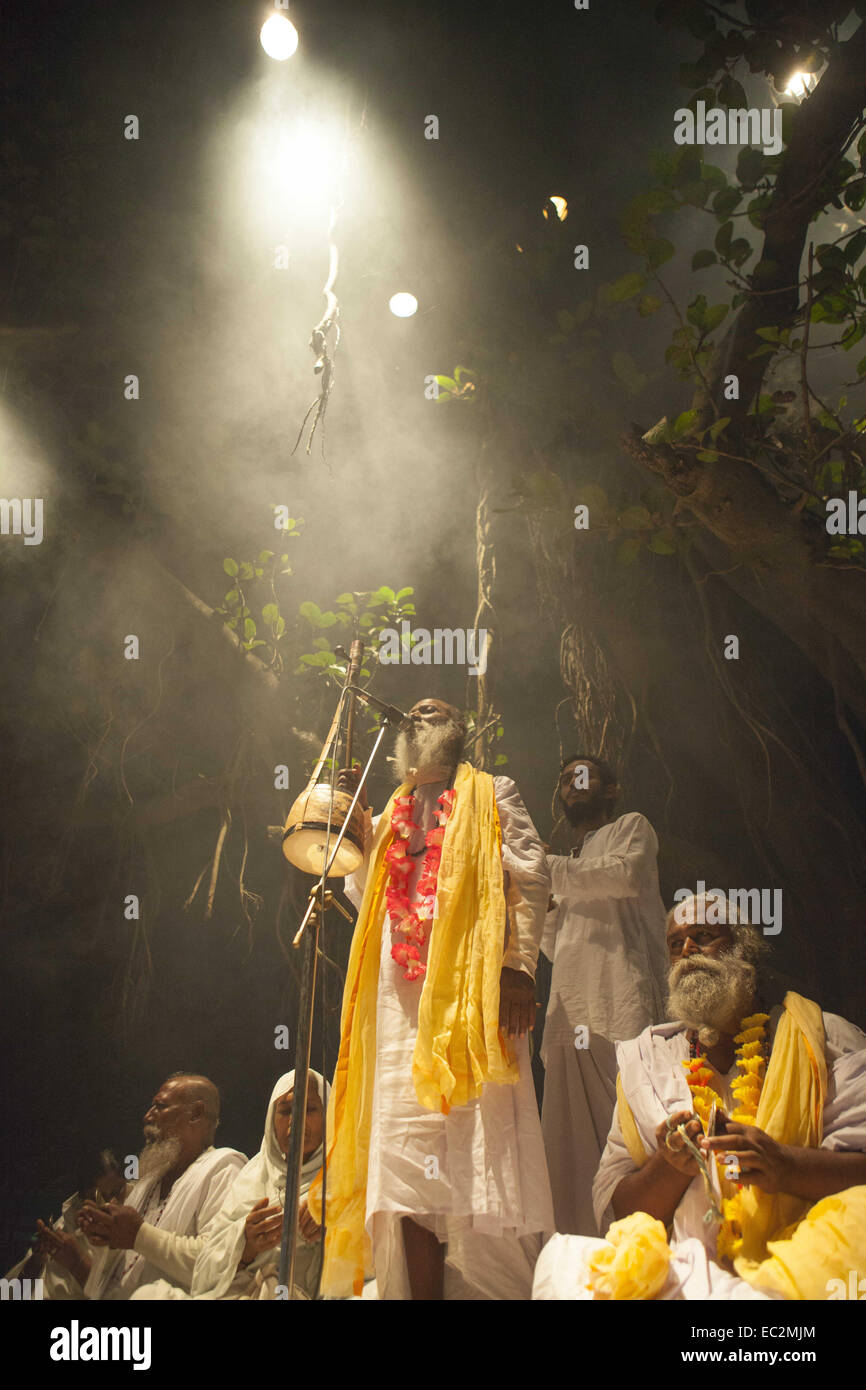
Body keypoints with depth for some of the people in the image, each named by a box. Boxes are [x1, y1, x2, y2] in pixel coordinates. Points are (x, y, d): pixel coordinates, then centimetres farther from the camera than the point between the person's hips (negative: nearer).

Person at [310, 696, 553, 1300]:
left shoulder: (491, 794, 12)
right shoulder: (395, 812, 26)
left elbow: (532, 875, 0)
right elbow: (366, 894, 24)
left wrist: (519, 964, -13)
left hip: (469, 988, -5)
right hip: (401, 996, 5)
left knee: (479, 1153, -10)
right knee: (407, 1162, 0)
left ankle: (504, 1287, -7)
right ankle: (421, 1290, 2)